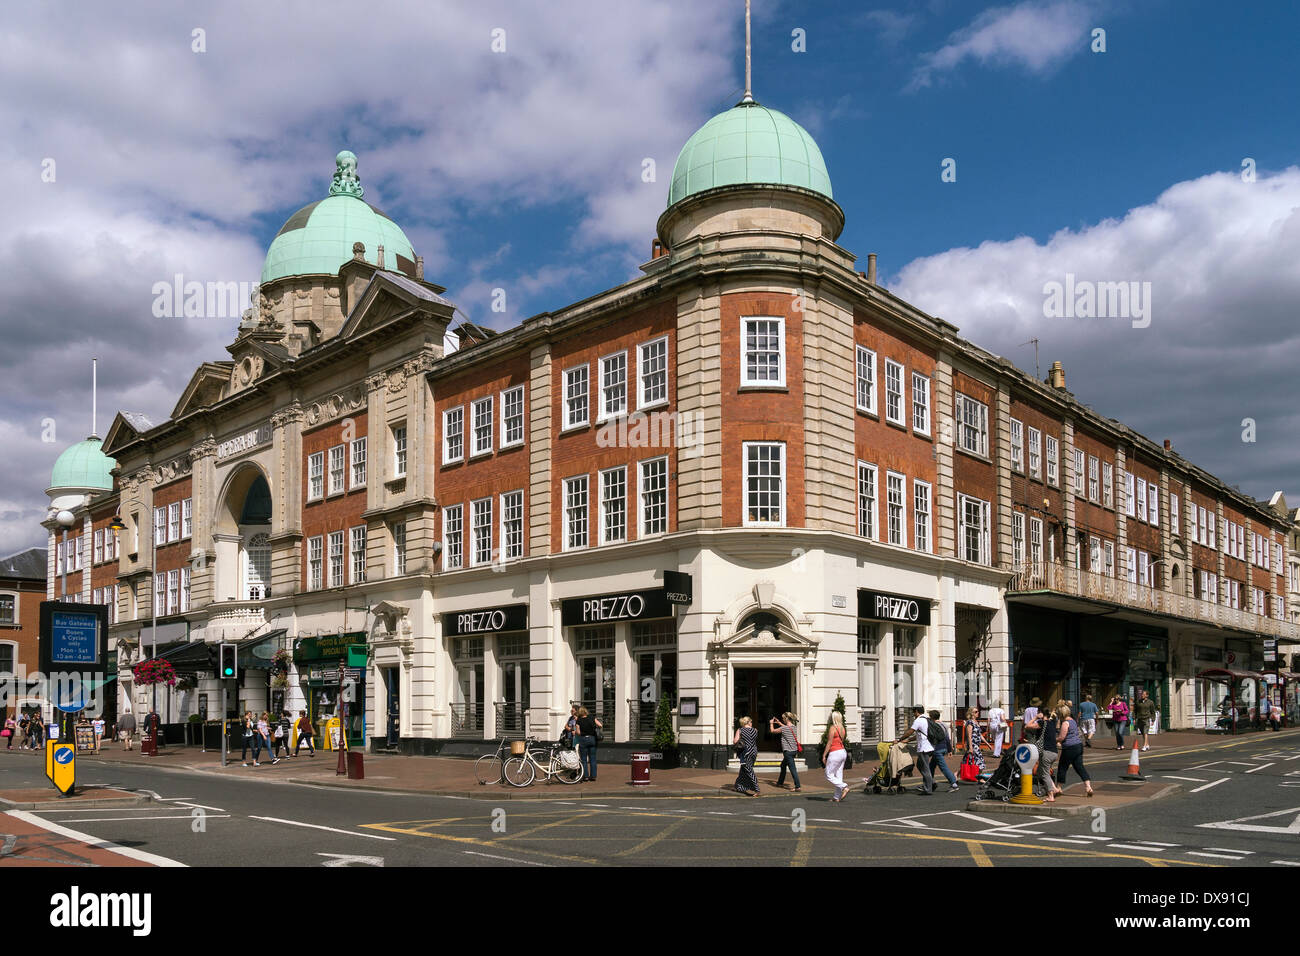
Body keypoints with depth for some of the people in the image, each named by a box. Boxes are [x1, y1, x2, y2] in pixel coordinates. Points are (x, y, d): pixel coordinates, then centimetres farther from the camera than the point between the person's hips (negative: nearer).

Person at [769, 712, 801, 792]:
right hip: (794, 750, 9)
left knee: (793, 769, -9)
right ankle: (780, 782, 37)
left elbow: (772, 731, 1)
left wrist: (771, 723, 19)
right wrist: (779, 723, 35)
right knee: (783, 765, 24)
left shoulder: (783, 728, -15)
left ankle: (798, 787, -12)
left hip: (788, 751, -9)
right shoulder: (793, 727, 7)